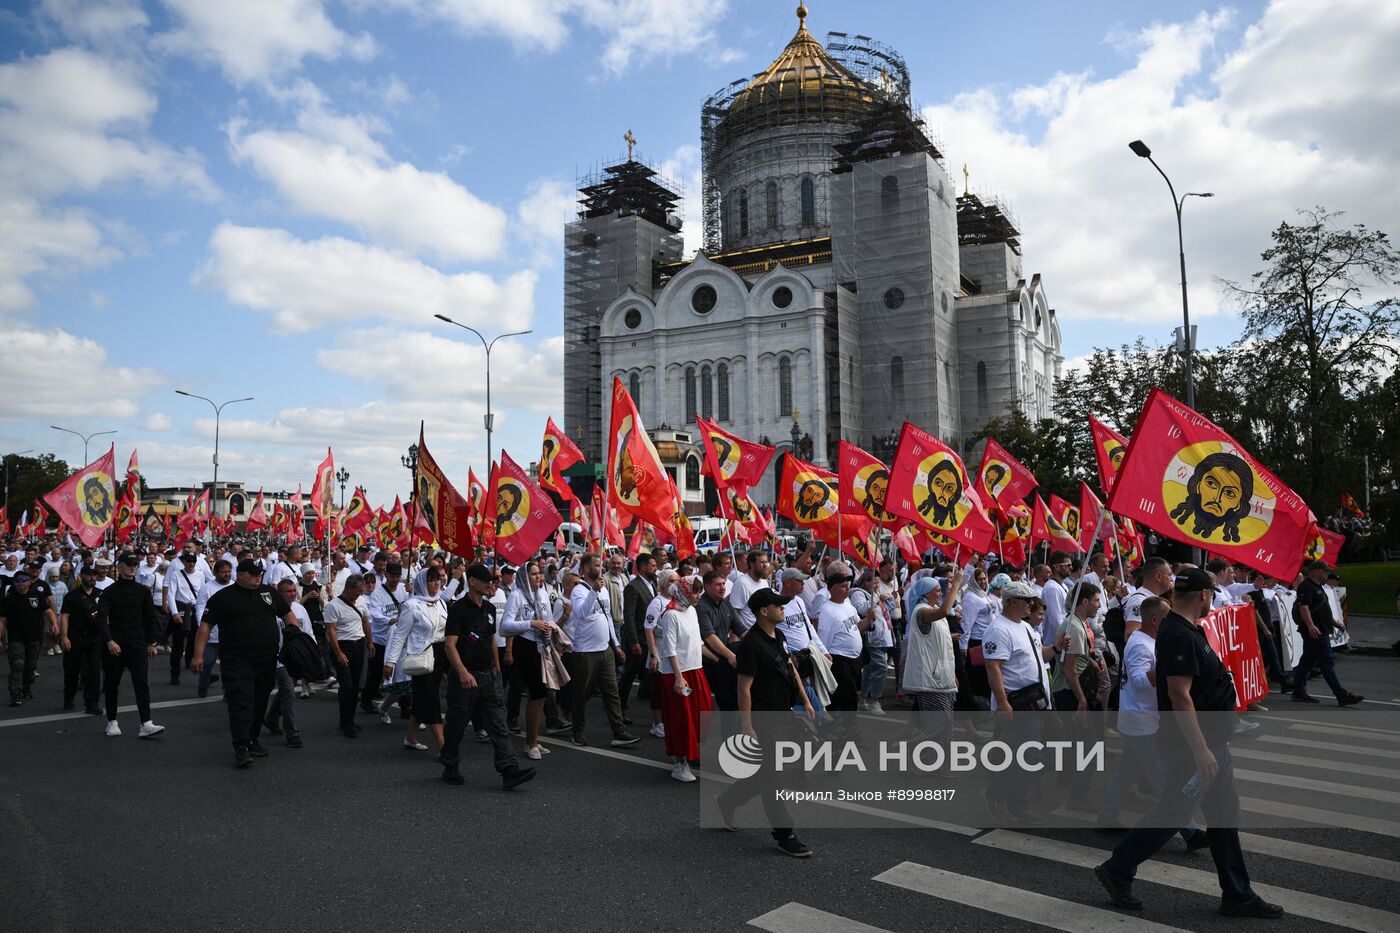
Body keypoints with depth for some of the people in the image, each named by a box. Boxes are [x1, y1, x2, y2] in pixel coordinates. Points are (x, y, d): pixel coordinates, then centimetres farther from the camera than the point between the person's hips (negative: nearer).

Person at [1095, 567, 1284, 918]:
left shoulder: (1189, 630, 9)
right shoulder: (1180, 636, -24)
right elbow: (1179, 695, -29)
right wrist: (1200, 750, -28)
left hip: (1211, 740, 10)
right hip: (1192, 745, -10)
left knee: (1225, 815, 15)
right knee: (1172, 813, 1)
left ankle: (1238, 895, 25)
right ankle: (1117, 871, 16)